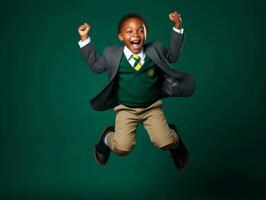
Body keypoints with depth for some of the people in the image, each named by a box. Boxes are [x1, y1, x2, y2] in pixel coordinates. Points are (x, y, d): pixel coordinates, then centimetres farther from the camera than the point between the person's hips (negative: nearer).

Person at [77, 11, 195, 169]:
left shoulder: (155, 50, -3)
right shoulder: (112, 54, -6)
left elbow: (173, 56, 11)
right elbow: (95, 65, 9)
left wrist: (177, 28, 1)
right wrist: (85, 39, 1)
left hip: (152, 107, 1)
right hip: (125, 109, -1)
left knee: (166, 143, -17)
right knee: (122, 149, -17)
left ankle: (173, 135, 21)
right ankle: (108, 137, 19)